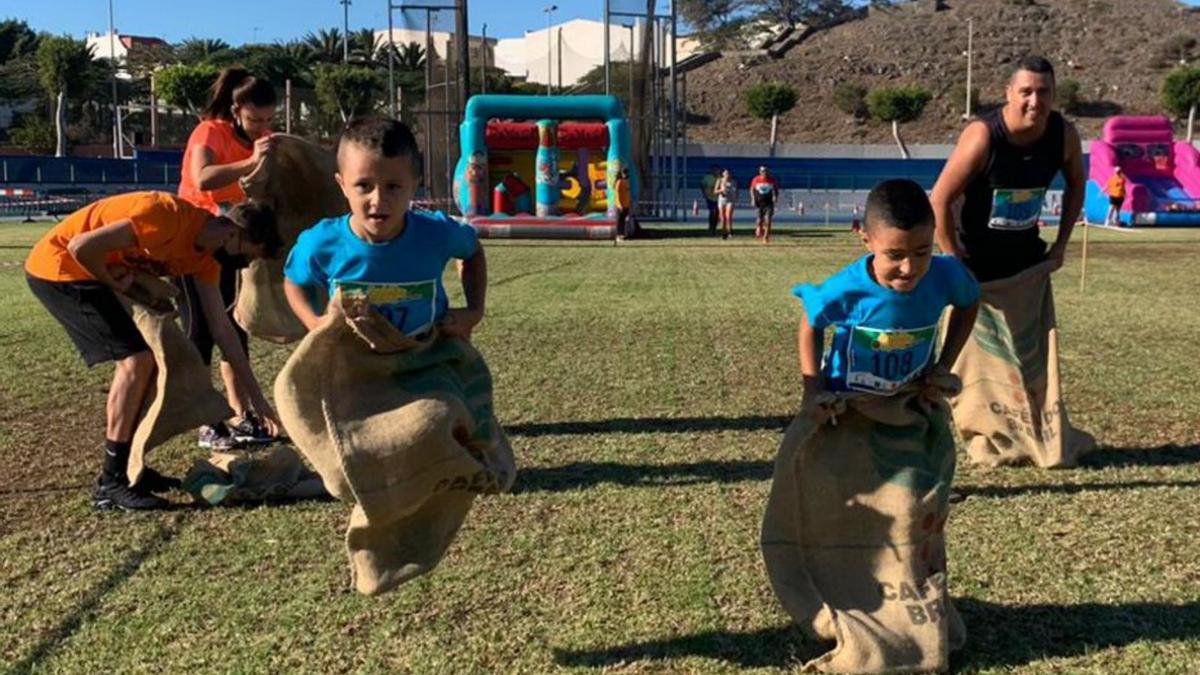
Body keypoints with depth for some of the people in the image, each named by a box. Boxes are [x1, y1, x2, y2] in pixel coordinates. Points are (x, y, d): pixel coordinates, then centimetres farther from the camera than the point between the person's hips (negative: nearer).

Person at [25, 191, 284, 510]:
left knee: (144, 357, 10)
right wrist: (115, 283, -9)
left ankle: (127, 467, 18)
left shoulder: (203, 259, 3)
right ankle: (112, 483, -11)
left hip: (81, 270, 10)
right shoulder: (169, 217, -26)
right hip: (57, 266, -10)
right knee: (136, 358, -16)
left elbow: (222, 330, 6)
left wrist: (258, 399, 6)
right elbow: (82, 247, -29)